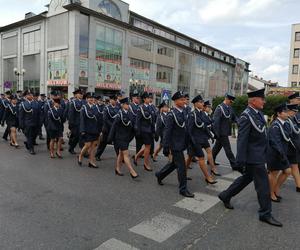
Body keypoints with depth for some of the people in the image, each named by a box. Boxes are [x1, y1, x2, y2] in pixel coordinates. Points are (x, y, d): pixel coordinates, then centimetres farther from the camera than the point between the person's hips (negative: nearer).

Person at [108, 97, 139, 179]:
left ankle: (118, 169, 32)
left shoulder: (129, 114, 5)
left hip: (127, 137, 7)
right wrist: (110, 138, -10)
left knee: (121, 153, 18)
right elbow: (114, 126, -12)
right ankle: (132, 172, -6)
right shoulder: (120, 114, -14)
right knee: (126, 154, -7)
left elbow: (132, 125, 11)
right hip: (120, 137, -7)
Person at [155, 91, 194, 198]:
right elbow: (167, 132, -16)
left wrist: (187, 143, 14)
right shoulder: (171, 115, -15)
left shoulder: (183, 112, 8)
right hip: (175, 145, -8)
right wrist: (166, 147, -17)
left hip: (181, 144, 8)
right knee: (181, 166, -2)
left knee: (174, 164, 21)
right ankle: (183, 189, 11)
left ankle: (159, 174, 42)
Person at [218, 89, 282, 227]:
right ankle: (265, 214, 18)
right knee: (263, 184, 2)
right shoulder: (246, 116, -20)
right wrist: (240, 161, -22)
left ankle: (225, 196, 34)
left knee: (247, 178, 20)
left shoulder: (258, 113, 8)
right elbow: (242, 140, -22)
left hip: (259, 155, 9)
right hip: (254, 157, -9)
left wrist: (265, 153, 19)